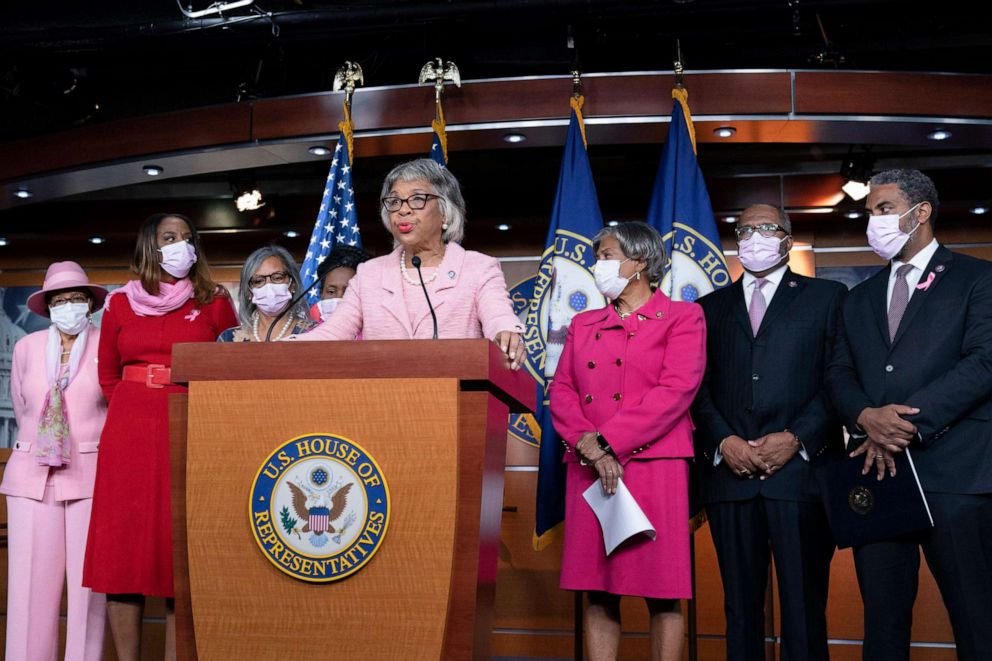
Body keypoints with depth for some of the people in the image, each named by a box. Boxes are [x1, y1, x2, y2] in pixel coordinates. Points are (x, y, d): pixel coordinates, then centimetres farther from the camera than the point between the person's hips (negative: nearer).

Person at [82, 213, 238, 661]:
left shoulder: (214, 301, 6)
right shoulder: (120, 303, 11)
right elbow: (107, 375, 18)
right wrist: (135, 410, 11)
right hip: (129, 435, 2)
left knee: (182, 553, -2)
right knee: (123, 547, 0)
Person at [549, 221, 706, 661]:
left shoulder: (682, 317, 4)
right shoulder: (584, 324, 20)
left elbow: (677, 390, -9)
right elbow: (561, 390, 11)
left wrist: (609, 441, -13)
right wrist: (587, 443, -9)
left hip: (654, 464, -4)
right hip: (588, 470, 5)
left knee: (662, 594, -2)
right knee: (598, 593, 4)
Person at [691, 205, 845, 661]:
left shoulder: (827, 297, 11)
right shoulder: (711, 307, 18)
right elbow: (698, 387, 10)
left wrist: (796, 439, -10)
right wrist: (723, 443, -6)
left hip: (801, 468, -2)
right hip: (729, 471, 3)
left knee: (804, 604, -2)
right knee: (740, 605, 8)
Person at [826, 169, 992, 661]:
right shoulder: (860, 298, 21)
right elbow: (839, 375, 12)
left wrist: (907, 424, -15)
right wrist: (868, 417, -10)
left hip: (952, 472, -5)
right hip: (875, 471, 5)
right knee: (882, 616, 8)